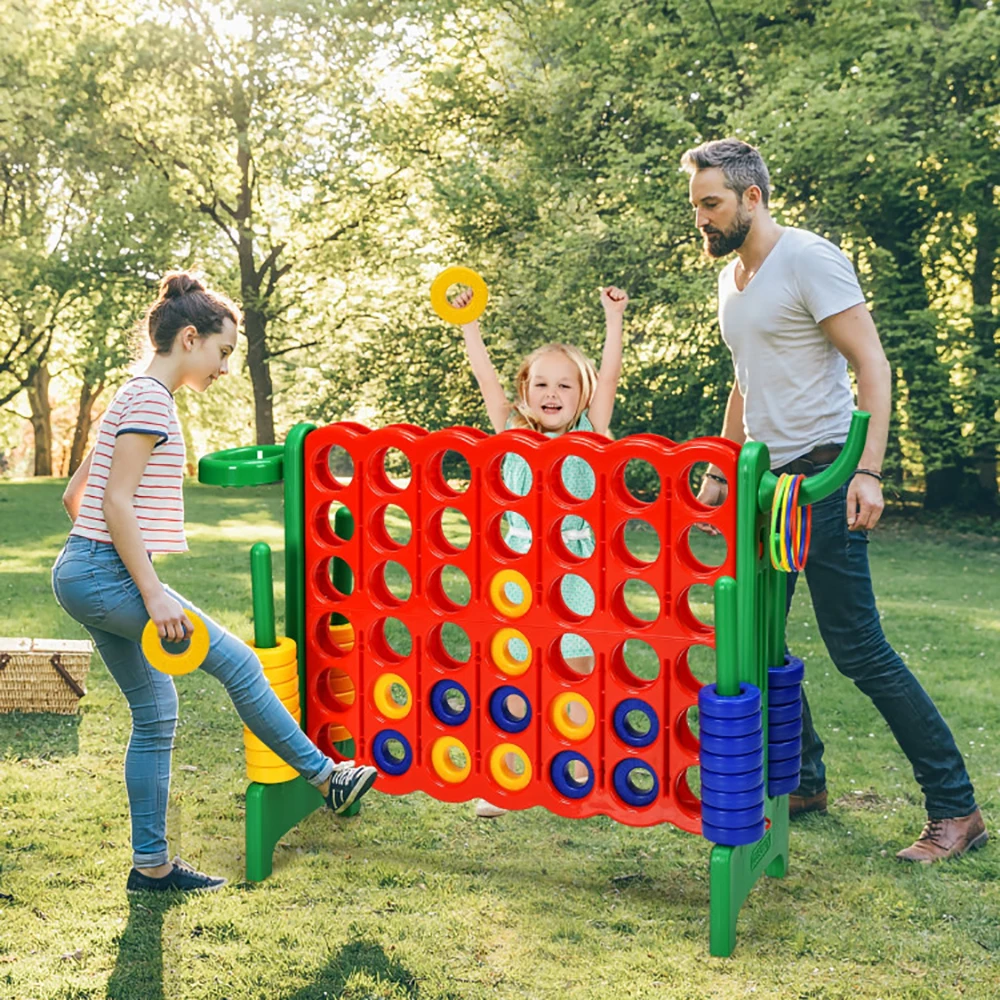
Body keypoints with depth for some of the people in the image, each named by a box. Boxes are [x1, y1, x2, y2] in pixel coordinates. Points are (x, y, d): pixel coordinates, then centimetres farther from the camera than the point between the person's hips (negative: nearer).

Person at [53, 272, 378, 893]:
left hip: (86, 573, 10)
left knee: (156, 713, 11)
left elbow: (75, 493, 21)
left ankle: (151, 865, 18)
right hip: (103, 575, -10)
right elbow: (117, 503, -20)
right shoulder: (151, 399, -12)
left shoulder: (138, 398, 17)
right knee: (237, 662, -4)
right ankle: (326, 777, 10)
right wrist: (154, 595, -21)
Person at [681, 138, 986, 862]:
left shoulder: (809, 259, -10)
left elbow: (873, 365, -15)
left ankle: (957, 808, 2)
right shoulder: (732, 277, 15)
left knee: (857, 648, -8)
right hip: (764, 481, 9)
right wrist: (719, 471, 22)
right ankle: (805, 782, 25)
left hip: (823, 476, -9)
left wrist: (867, 471, -23)